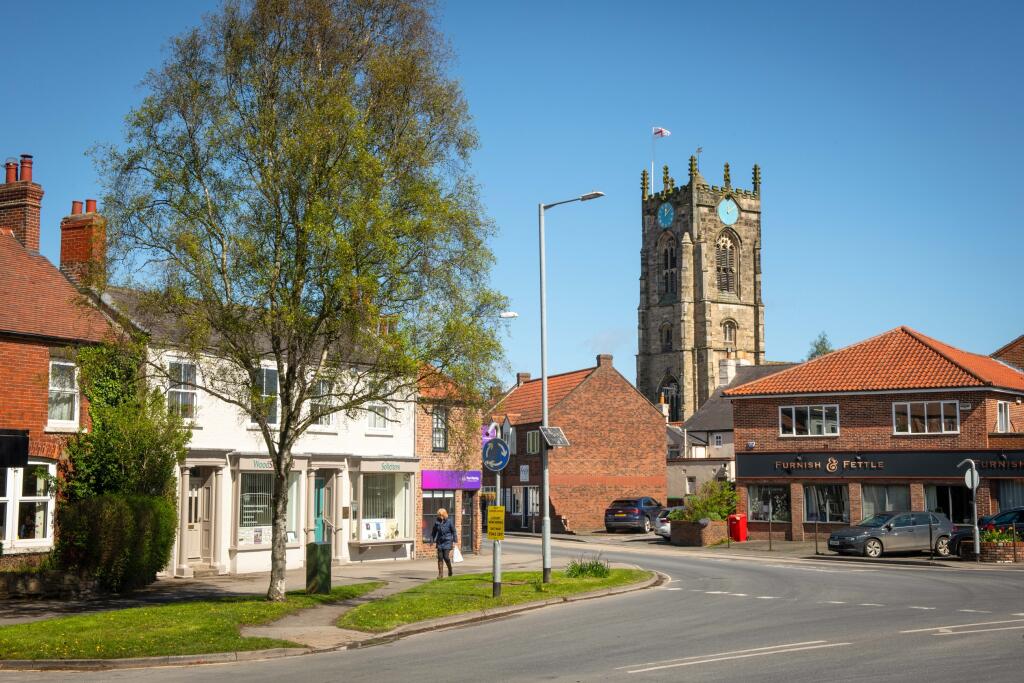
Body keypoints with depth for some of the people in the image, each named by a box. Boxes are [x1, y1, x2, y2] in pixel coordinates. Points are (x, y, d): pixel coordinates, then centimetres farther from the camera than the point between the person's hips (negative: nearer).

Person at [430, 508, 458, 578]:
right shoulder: (437, 522, 3)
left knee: (446, 557, -9)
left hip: (447, 542, -3)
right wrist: (432, 541, 8)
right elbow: (433, 532, 13)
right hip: (440, 542, 3)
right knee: (440, 558, -2)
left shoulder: (449, 522, -6)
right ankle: (440, 574, 2)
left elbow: (454, 532, 0)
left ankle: (450, 569, 20)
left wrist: (454, 541, -5)